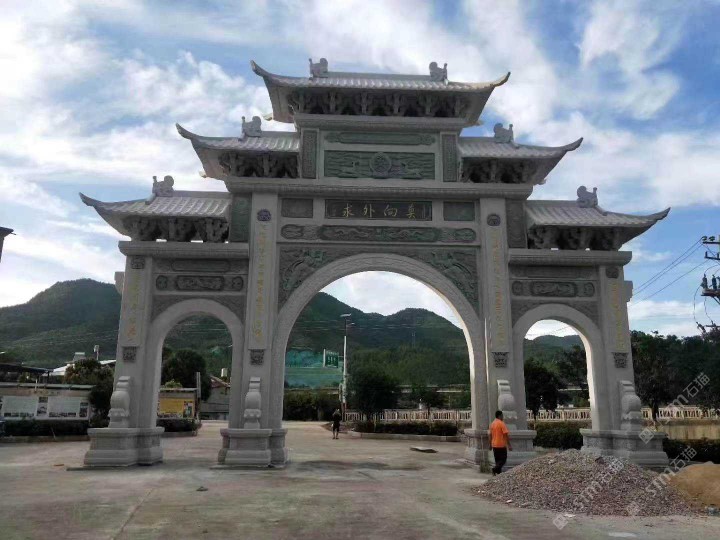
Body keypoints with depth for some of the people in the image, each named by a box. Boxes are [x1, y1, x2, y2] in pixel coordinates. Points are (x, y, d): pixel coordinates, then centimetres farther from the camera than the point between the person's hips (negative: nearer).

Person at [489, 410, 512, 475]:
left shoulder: (492, 424, 9)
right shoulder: (501, 423, -13)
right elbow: (506, 434, -16)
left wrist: (490, 444, 21)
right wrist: (509, 445, -13)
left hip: (494, 445, 7)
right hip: (501, 445, -7)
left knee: (497, 459, 13)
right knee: (503, 459, 0)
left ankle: (498, 472, 12)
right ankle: (495, 469, -17)